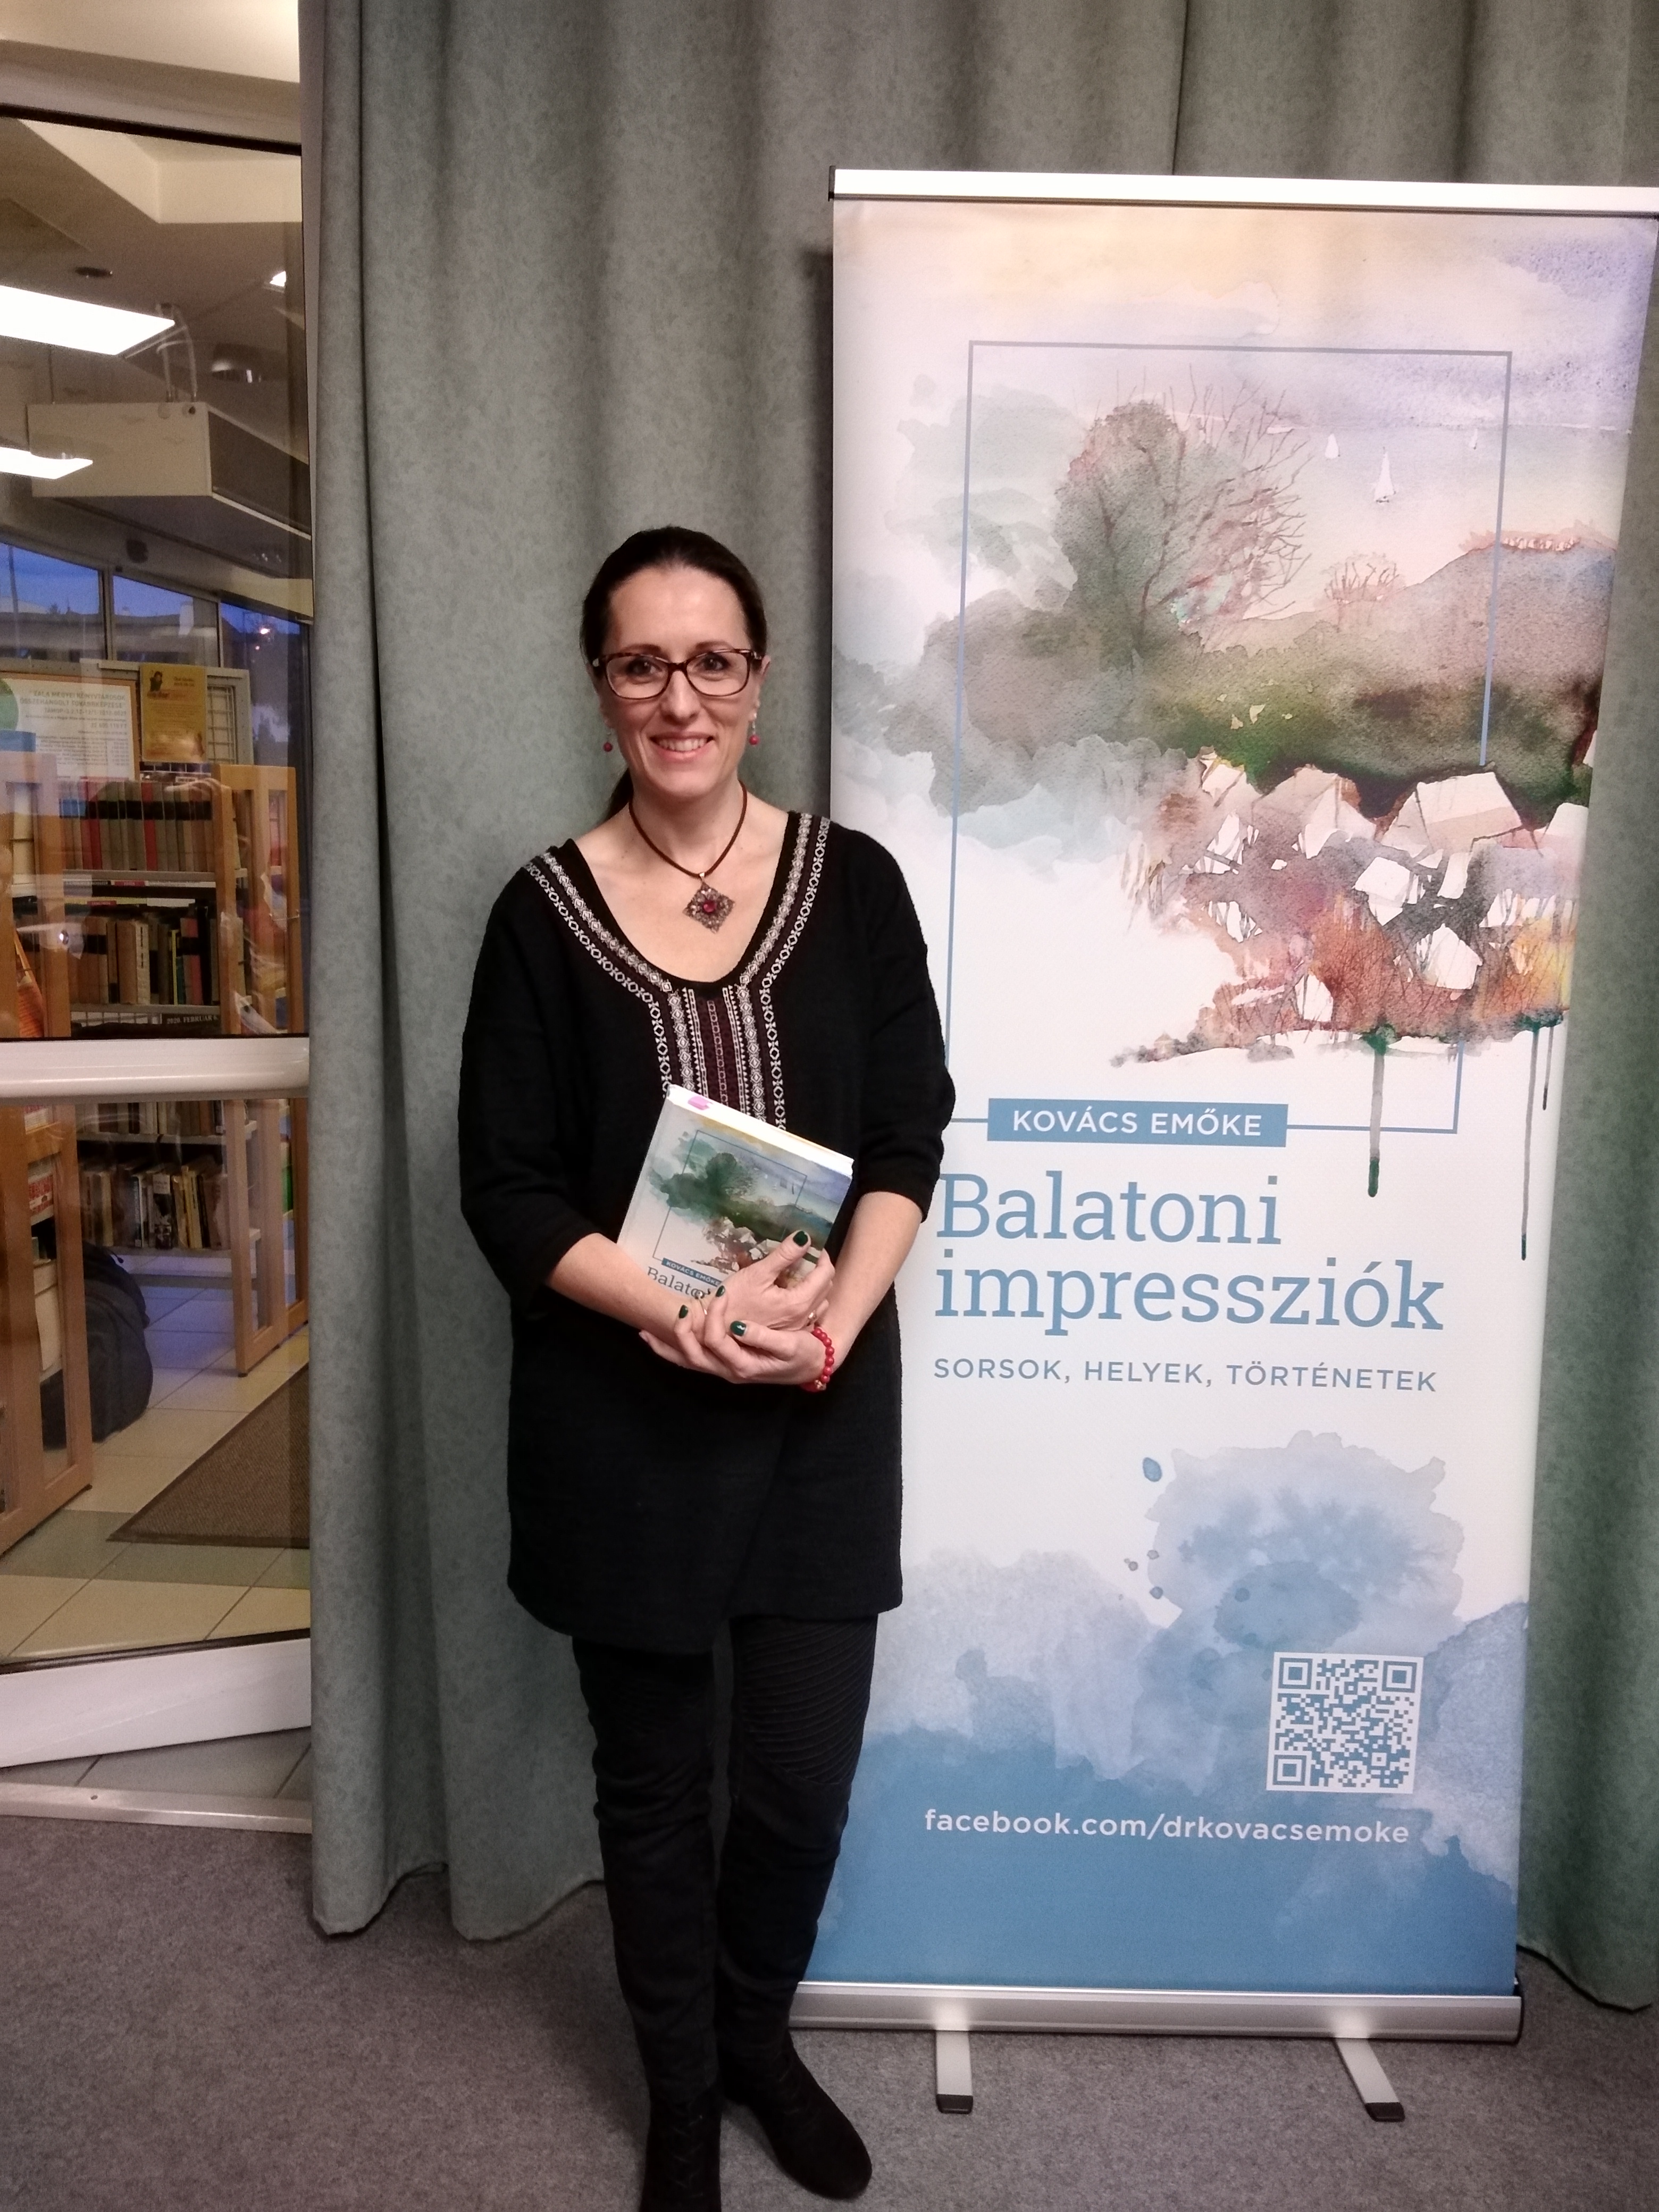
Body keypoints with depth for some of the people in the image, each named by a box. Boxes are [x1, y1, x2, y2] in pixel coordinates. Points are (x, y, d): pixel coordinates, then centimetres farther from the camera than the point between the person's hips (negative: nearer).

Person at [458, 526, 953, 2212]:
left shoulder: (852, 882, -1)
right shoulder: (545, 913, -4)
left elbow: (910, 1141, -1)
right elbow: (506, 1189, -6)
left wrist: (834, 1312, -17)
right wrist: (673, 1311, -20)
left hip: (825, 1407, 1)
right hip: (618, 1418, 0)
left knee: (802, 1779, 10)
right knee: (653, 1778, 15)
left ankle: (758, 2034, 43)